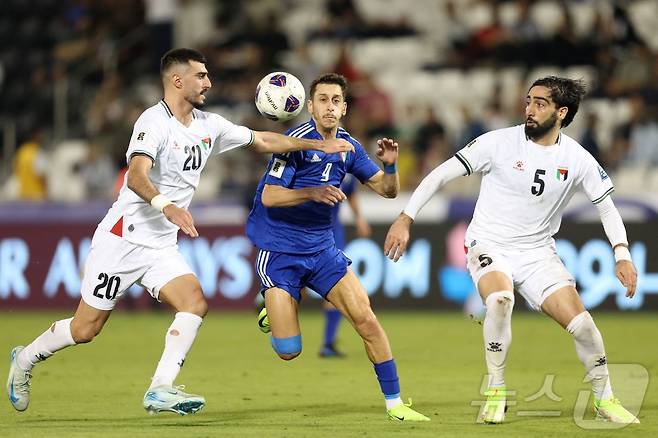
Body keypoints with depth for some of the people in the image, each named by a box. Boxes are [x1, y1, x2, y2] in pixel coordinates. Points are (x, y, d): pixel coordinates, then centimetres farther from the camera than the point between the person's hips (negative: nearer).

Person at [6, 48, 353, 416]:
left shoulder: (209, 125, 6)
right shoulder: (154, 121, -18)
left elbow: (263, 141, 18)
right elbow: (136, 177, -33)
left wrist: (319, 145, 13)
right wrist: (166, 206, -51)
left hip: (162, 247, 7)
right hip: (122, 239, -7)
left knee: (195, 303, -18)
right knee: (85, 330, -1)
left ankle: (160, 390, -19)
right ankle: (26, 359, 26)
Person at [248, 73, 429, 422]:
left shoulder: (349, 147, 4)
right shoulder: (296, 141, -15)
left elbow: (388, 190, 9)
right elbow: (269, 196, -19)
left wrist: (390, 164, -11)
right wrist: (313, 192, -32)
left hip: (322, 249, 5)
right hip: (279, 251, -5)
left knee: (367, 320, -9)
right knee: (288, 351, -8)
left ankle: (394, 403, 2)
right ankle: (276, 311, 28)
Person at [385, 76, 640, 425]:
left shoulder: (577, 159, -4)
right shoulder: (500, 143, -12)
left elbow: (606, 206, 6)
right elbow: (441, 174, -9)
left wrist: (622, 255, -8)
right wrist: (405, 219, -15)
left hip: (538, 252, 3)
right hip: (490, 246, -3)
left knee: (580, 322, -12)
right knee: (500, 298, -35)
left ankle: (604, 399, 15)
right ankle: (496, 393, -17)